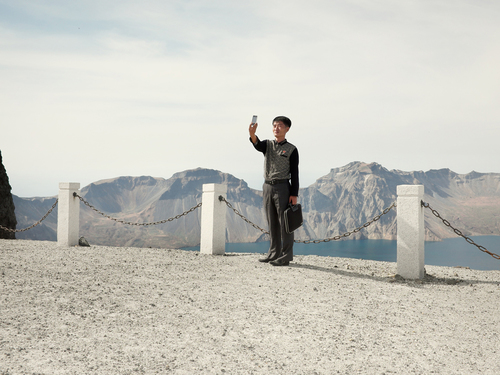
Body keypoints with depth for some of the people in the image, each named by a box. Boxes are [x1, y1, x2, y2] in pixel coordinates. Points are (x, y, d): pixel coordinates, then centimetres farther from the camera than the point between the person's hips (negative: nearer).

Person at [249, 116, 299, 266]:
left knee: (284, 222, -5)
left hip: (282, 186, -5)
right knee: (272, 223, 10)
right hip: (267, 186, 5)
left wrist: (294, 194, -10)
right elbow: (258, 145, -12)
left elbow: (294, 173, -3)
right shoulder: (268, 145, 12)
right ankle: (274, 252, 17)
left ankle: (286, 256, -3)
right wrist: (252, 134, -35)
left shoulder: (291, 149, 1)